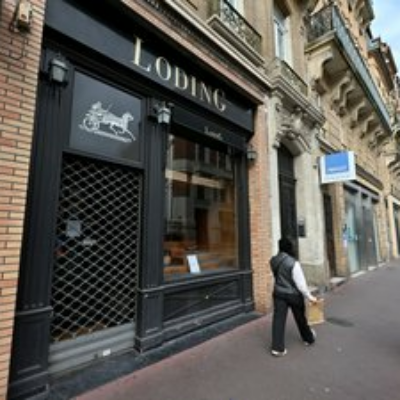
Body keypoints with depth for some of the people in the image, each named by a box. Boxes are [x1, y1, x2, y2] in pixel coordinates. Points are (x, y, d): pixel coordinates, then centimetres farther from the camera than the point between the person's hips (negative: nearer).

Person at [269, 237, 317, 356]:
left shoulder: (273, 261, -6)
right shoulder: (293, 263, -23)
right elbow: (301, 283, -18)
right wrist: (309, 296, -7)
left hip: (278, 293, 3)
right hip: (293, 295, -3)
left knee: (278, 319, 6)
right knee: (300, 318, 20)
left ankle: (277, 347, 9)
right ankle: (308, 338, 45)